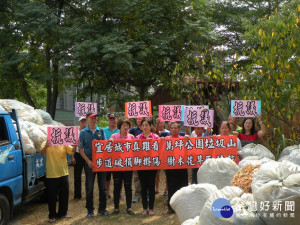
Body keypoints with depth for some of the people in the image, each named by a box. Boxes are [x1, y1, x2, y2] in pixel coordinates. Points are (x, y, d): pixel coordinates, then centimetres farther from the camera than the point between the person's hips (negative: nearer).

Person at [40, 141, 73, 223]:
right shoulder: (46, 143, -5)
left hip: (63, 174, 3)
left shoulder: (64, 143, 1)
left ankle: (63, 213, 31)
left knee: (64, 195, 14)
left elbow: (72, 151, -7)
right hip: (51, 175, -3)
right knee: (52, 197, 5)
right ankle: (52, 216, 18)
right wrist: (45, 147, -41)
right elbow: (41, 153, -20)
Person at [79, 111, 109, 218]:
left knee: (102, 186, 7)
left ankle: (102, 209, 19)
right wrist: (88, 161, -10)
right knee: (89, 187, 3)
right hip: (89, 162, -2)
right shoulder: (83, 132, 1)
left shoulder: (101, 131, 8)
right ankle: (90, 210, 14)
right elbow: (80, 149, -1)